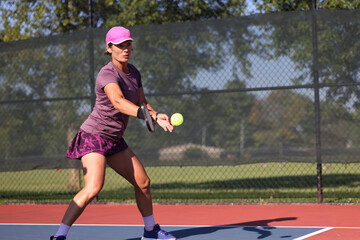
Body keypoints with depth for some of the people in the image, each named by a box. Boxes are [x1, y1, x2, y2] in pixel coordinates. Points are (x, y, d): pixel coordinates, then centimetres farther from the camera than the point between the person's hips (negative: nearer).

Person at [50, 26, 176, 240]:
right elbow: (118, 102, -40)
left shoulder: (134, 72, 6)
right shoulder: (108, 74, -22)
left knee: (143, 182, 13)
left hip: (114, 140, 9)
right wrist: (144, 115, -57)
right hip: (94, 136, -9)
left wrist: (157, 117, -5)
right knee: (93, 188, -26)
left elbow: (142, 102, 15)